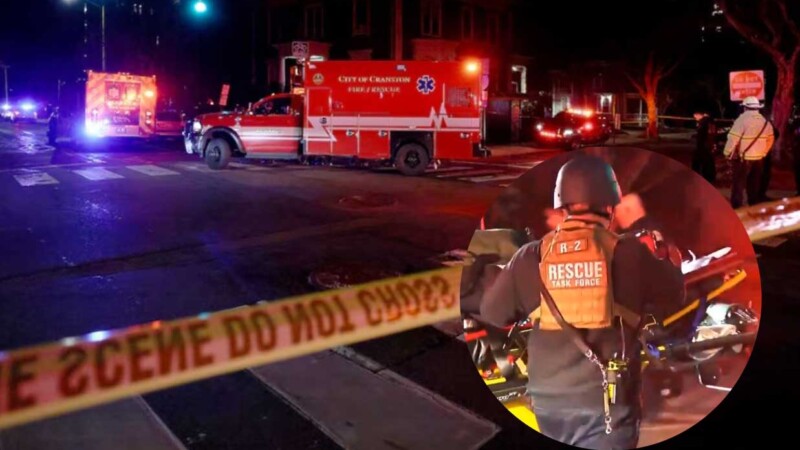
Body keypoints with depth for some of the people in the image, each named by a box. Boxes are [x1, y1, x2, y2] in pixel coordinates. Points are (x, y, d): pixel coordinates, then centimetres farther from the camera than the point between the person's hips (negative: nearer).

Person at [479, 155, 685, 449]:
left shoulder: (531, 257, -3)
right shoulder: (628, 254, -9)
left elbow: (491, 311, 4)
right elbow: (675, 290, 6)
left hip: (548, 398, 3)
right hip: (606, 402, -3)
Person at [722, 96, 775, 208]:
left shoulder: (742, 119, -15)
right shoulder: (765, 121, 7)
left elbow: (733, 138, -20)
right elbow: (771, 139, 14)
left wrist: (727, 153, -10)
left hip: (743, 158, -6)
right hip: (759, 158, 6)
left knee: (738, 184, 0)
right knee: (754, 184, 16)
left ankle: (736, 208, -1)